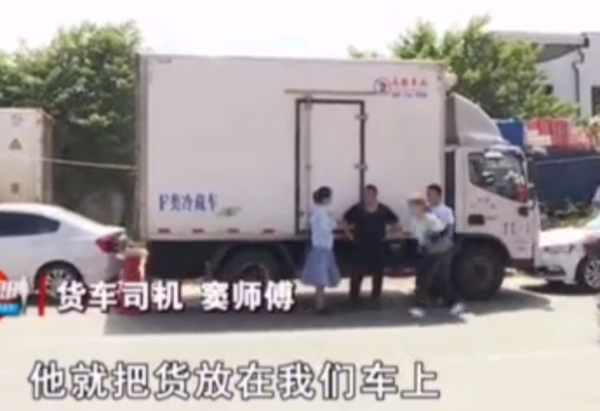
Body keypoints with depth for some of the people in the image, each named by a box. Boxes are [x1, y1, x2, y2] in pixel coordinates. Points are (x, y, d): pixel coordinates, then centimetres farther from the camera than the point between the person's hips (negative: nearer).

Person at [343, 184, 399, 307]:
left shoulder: (383, 210, -2)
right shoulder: (357, 209, -6)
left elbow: (394, 222, 9)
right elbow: (346, 221, 5)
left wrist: (386, 234, 3)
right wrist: (350, 234, -1)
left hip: (378, 245, 2)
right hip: (361, 245, -2)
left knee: (378, 271, 7)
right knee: (358, 271, -4)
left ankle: (376, 296, 19)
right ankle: (354, 296, 6)